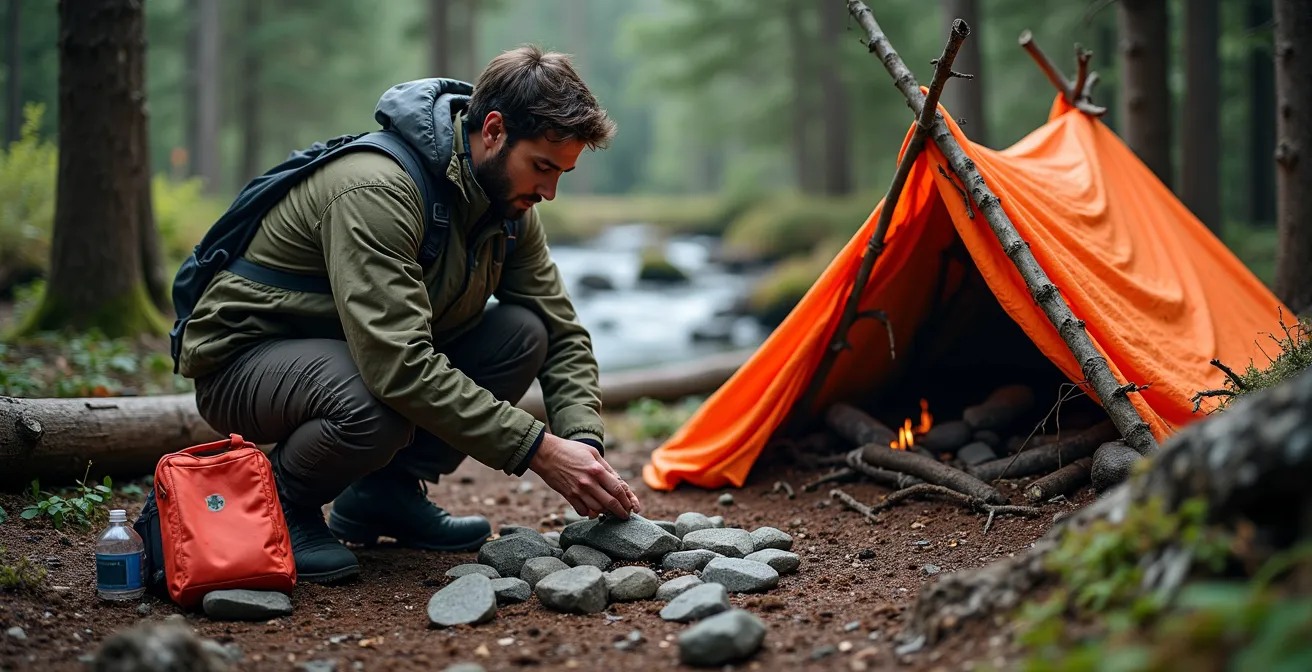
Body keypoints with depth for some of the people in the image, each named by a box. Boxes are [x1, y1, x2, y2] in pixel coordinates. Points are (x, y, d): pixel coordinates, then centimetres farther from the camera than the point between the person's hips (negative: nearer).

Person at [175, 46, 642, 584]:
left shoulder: (508, 206, -5)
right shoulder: (377, 190, -32)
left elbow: (563, 336, -1)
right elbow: (400, 367, -40)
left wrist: (584, 441, -20)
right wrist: (538, 450, -38)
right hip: (245, 357, -8)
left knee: (523, 333, -12)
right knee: (376, 407, -40)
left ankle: (385, 491, 0)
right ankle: (277, 505, -7)